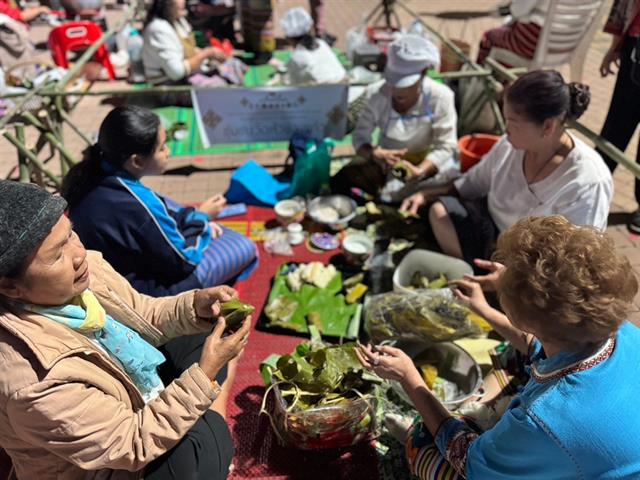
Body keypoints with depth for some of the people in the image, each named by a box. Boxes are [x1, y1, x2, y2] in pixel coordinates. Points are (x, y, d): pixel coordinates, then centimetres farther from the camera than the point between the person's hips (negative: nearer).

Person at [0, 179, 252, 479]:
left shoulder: (84, 269, -19)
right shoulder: (34, 384, -38)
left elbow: (144, 316, -1)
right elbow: (135, 445, -28)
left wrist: (195, 306, -20)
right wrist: (206, 372, -29)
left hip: (139, 391, 7)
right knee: (206, 440, -29)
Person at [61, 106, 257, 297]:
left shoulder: (92, 175, -10)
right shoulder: (137, 206, -35)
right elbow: (184, 260, -19)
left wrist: (193, 218, 2)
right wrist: (201, 217, -5)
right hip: (146, 291, -8)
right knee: (244, 247, -5)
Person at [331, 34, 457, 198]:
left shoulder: (440, 97, -17)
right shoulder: (381, 95, -11)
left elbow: (445, 146, -18)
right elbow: (361, 135, -11)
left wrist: (419, 171, -37)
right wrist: (374, 154, -36)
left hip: (428, 164, -2)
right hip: (387, 162, 2)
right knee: (340, 181, -18)